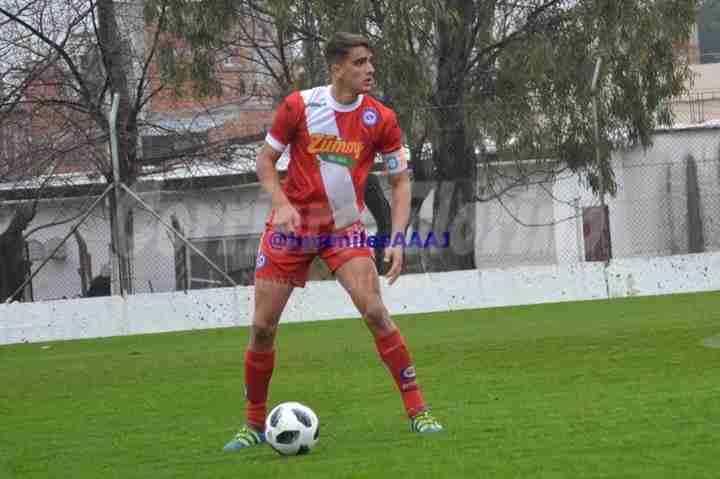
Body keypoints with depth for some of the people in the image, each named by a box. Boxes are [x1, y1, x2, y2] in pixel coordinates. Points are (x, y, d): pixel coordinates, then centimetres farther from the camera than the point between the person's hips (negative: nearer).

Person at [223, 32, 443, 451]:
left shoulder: (381, 119, -8)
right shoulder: (299, 106, -10)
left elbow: (401, 180, 1)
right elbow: (266, 161, 0)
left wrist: (397, 240, -11)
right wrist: (283, 205, -17)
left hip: (344, 229, 0)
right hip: (292, 226, 0)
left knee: (375, 311, -19)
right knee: (263, 327, 0)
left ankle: (418, 411, -9)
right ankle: (254, 425, 17)